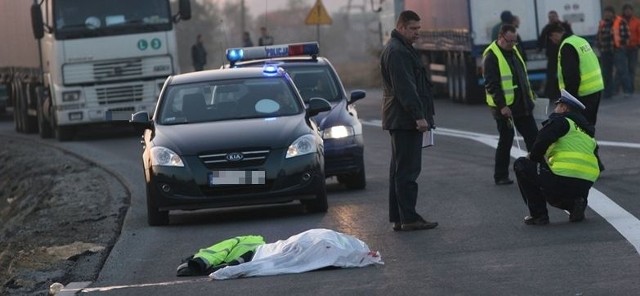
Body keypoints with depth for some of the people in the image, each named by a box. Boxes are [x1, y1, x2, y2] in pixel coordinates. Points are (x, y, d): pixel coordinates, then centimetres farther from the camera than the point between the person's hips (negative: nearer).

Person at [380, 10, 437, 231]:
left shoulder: (401, 49, 20)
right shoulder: (397, 52, -15)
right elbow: (405, 88, -22)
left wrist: (422, 115, 23)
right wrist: (419, 116, -23)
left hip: (401, 121, 11)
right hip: (405, 119, -11)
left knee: (400, 169, 12)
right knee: (407, 170, -9)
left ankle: (398, 218, 15)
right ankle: (409, 218, -9)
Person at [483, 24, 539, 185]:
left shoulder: (513, 51, 13)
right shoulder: (492, 56, -14)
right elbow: (491, 84, -19)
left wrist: (530, 94, 20)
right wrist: (501, 106, -23)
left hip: (522, 104, 8)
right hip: (505, 107, -8)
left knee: (533, 136, 8)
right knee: (506, 140, -2)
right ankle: (501, 176, 9)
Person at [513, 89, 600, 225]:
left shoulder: (560, 121, 2)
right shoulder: (586, 130, 26)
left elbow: (542, 142, -11)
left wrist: (532, 158, 9)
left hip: (563, 181, -8)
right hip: (585, 186, 8)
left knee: (521, 165, 9)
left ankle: (538, 214, 5)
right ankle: (574, 204, 8)